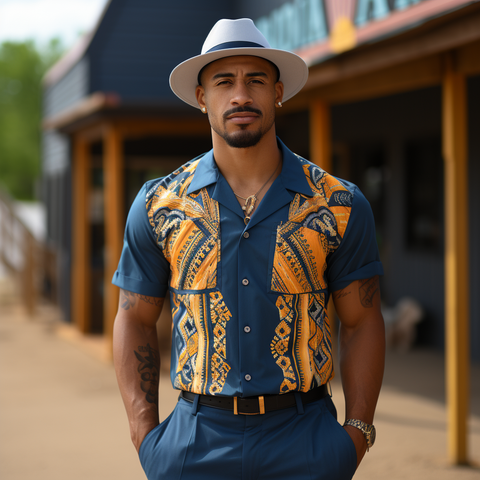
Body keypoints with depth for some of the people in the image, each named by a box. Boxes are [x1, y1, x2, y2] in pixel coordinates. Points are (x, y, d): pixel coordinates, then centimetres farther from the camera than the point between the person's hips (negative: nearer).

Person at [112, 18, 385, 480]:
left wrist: (359, 430, -4)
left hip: (306, 441, 0)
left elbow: (361, 321, 5)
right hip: (197, 440, 0)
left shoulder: (340, 205, 0)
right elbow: (134, 320, 7)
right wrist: (144, 436, -2)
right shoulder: (157, 205, 1)